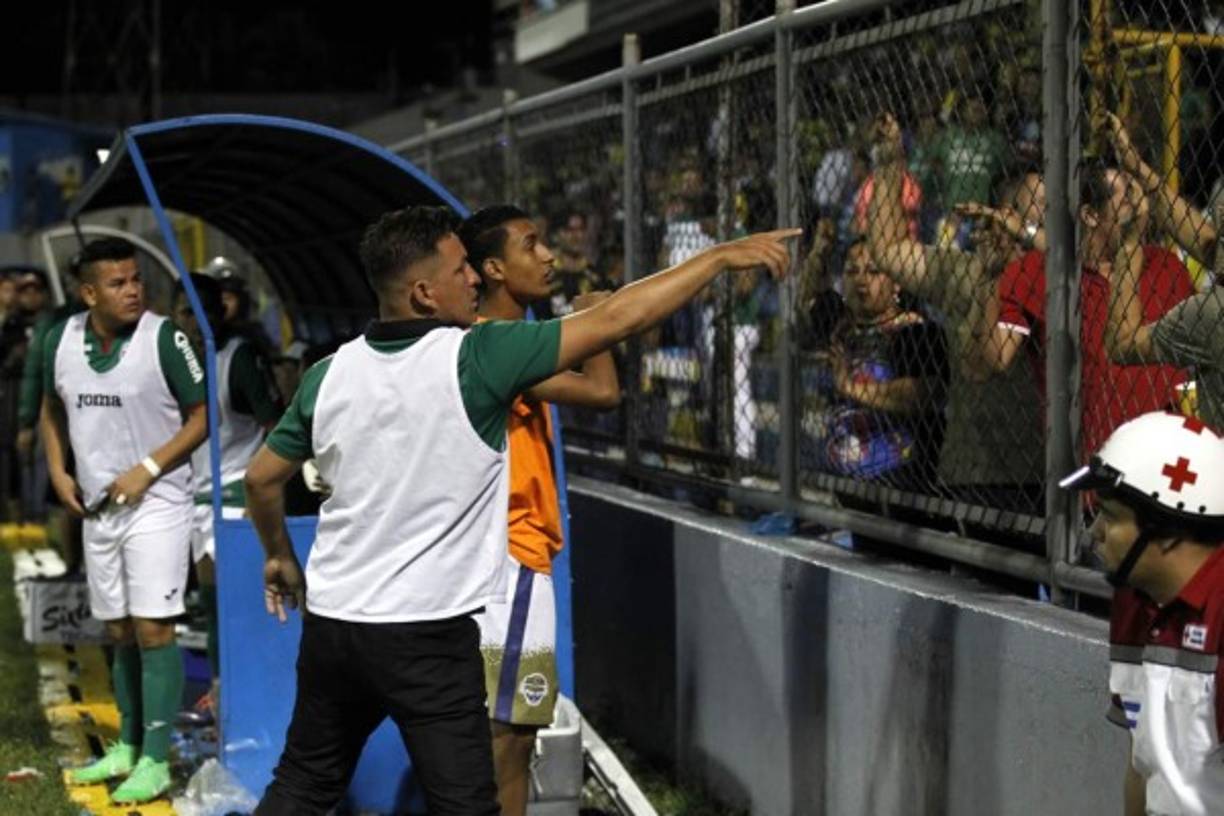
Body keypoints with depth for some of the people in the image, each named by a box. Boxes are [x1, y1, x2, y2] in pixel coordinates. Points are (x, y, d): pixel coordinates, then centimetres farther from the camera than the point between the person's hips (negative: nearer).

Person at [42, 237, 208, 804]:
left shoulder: (163, 339, -14)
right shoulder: (61, 341, -1)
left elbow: (200, 417, -8)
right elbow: (52, 408, 17)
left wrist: (147, 470, -16)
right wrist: (57, 470, 3)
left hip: (156, 503, -5)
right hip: (98, 505, 5)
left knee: (153, 629, -9)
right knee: (119, 633, 14)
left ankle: (155, 762, -3)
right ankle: (128, 747, 27)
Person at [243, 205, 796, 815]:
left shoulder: (329, 375, 0)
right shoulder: (475, 359, -16)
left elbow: (260, 478, 11)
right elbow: (616, 320, -14)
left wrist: (279, 557, 30)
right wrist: (722, 255, -6)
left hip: (330, 622, 6)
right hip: (429, 636, -6)